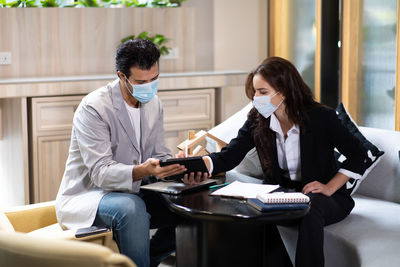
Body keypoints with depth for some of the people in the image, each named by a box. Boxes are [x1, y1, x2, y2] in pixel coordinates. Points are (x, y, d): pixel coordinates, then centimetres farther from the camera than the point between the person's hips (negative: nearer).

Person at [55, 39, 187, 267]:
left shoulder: (153, 103, 5)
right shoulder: (93, 108, -19)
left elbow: (160, 155, 6)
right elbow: (101, 173, -25)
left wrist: (178, 167, -18)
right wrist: (143, 170, -44)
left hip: (133, 193, 7)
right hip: (86, 196, -7)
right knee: (130, 207, -37)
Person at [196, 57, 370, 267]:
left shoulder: (320, 117, -15)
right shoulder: (257, 121, -5)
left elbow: (359, 156, -6)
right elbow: (229, 156, -14)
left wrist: (330, 188, -15)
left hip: (323, 199, -3)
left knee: (310, 206, -37)